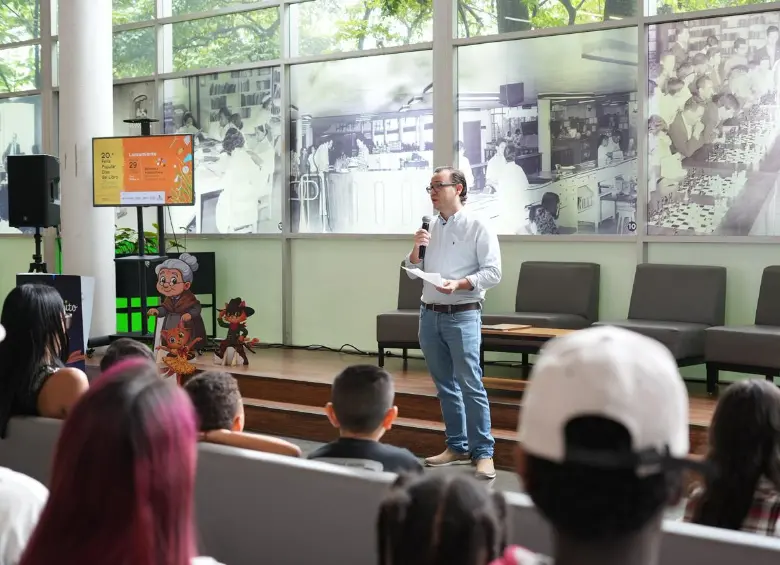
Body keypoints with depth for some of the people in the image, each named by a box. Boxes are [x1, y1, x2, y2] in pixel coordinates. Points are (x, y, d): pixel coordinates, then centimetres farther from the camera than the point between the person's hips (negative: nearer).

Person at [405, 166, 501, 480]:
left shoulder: (477, 227, -6)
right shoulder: (430, 228, 12)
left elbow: (493, 272, -10)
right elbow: (413, 271, 16)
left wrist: (459, 284, -22)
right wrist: (417, 248, -3)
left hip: (462, 315, -6)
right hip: (430, 314, 6)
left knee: (470, 385, -9)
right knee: (445, 386, 12)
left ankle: (483, 452, -4)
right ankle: (457, 447, 21)